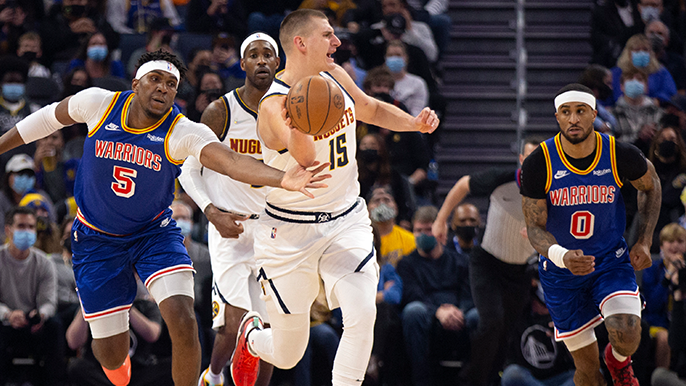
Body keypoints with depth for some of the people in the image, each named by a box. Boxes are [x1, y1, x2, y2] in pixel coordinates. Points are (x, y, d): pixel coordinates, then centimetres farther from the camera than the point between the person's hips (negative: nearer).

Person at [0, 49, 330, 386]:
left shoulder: (183, 133, -21)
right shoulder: (99, 104, -16)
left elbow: (231, 161, -39)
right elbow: (52, 116, 6)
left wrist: (283, 179, -57)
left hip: (154, 232, -1)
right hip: (97, 240, 1)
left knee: (183, 323, -24)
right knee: (112, 356, 3)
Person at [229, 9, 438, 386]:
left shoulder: (335, 76, 0)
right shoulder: (273, 106, -22)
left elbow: (371, 109, 21)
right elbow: (308, 159, -37)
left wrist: (415, 123, 3)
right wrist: (297, 122, -58)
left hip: (346, 222, 5)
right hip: (289, 233, -5)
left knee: (362, 313, -22)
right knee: (288, 355, 7)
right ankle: (251, 336, 44)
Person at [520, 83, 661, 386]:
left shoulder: (621, 156, -16)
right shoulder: (537, 165, -18)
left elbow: (650, 185, 7)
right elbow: (535, 228, -14)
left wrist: (644, 242, 1)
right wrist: (562, 257, -35)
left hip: (611, 260, 0)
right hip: (561, 271, 0)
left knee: (627, 338, -25)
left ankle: (618, 360, 13)